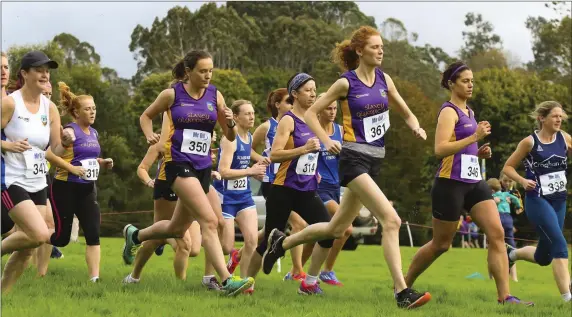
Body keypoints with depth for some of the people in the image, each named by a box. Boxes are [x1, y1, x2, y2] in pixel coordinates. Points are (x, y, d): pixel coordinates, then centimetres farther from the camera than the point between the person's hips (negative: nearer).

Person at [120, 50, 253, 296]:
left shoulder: (215, 96, 5)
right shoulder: (172, 94, -3)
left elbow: (230, 137, 9)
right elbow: (146, 116, 13)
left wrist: (230, 123, -13)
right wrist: (150, 136, -6)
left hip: (203, 167, 6)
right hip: (179, 164, -5)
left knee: (177, 229, 17)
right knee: (209, 221, -21)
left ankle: (134, 235, 44)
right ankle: (227, 280, -25)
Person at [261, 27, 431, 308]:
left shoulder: (384, 80, 9)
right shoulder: (346, 83, -7)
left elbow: (405, 112, 20)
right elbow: (311, 113, 0)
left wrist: (416, 127, -2)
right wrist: (327, 141, -13)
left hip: (375, 159, 7)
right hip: (354, 158, -7)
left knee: (337, 228, 16)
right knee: (391, 220, -20)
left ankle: (282, 243, 36)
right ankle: (402, 291, -20)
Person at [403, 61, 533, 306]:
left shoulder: (468, 111, 17)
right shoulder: (449, 111, -10)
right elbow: (440, 149, -23)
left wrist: (480, 152, 11)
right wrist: (474, 137, -26)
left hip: (474, 182, 8)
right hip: (450, 183, -8)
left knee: (497, 234, -8)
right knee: (441, 244, 3)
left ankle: (504, 296, -12)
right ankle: (403, 285, 23)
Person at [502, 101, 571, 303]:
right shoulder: (530, 142, -7)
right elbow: (507, 167, -1)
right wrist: (523, 181, -18)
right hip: (538, 201, -6)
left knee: (543, 257, 13)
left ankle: (511, 254, 43)